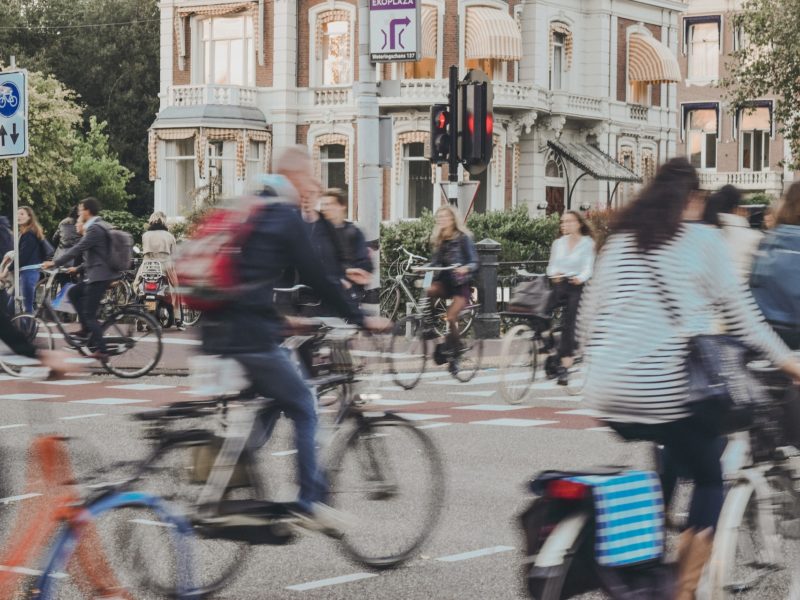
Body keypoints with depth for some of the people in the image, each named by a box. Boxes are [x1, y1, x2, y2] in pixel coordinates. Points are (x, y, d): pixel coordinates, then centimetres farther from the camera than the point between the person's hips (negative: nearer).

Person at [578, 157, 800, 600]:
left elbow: (589, 316, 14)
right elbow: (737, 312, 0)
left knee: (663, 463, 28)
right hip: (668, 390, -5)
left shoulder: (619, 239, 14)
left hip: (609, 392, 5)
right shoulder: (703, 240, 1)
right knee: (710, 479, 12)